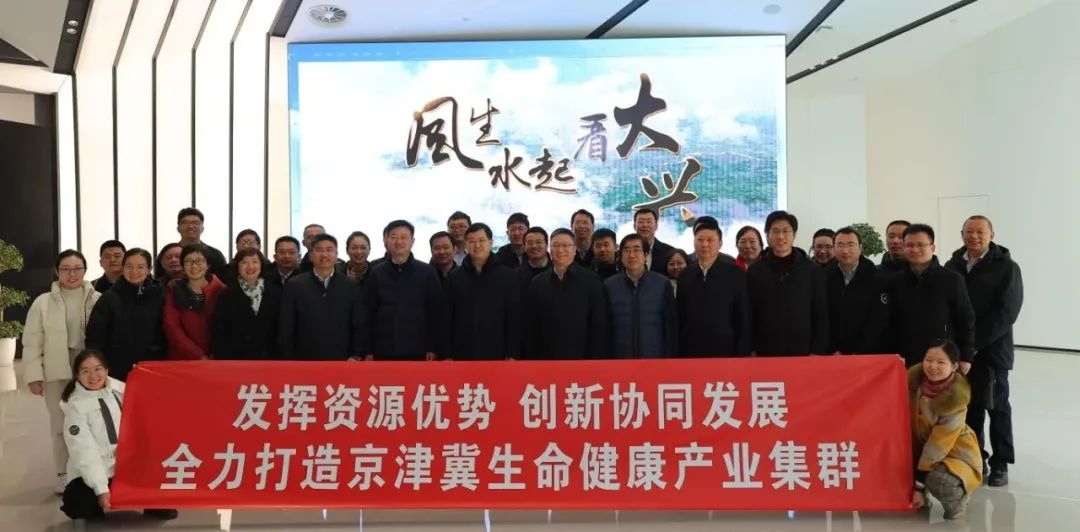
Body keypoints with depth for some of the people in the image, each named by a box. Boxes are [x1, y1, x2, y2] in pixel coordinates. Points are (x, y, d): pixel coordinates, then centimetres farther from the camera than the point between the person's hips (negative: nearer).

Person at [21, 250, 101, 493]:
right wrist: (33, 375, -3)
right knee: (61, 426, 7)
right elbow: (32, 343, 2)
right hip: (57, 374, 0)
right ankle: (64, 475, 20)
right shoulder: (43, 303, 2)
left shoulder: (98, 300, 1)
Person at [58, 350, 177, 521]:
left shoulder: (120, 389, 1)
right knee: (79, 502, -30)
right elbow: (84, 451, -16)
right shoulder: (75, 406, -12)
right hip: (91, 472, -5)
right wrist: (101, 489, -21)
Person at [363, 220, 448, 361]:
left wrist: (434, 348, -5)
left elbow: (438, 312, 1)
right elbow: (368, 314, 7)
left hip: (416, 350, -1)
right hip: (383, 351, 2)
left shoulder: (427, 272, 2)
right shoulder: (376, 274, 7)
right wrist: (368, 350, 2)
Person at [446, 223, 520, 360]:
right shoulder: (455, 277, 7)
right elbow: (448, 318, 7)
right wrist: (447, 355, 1)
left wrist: (513, 354, -7)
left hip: (496, 354, -2)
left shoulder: (507, 275, 1)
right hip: (463, 355, 2)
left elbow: (515, 317, -1)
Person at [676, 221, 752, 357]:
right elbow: (679, 316, 10)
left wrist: (742, 353, -6)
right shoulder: (685, 275, 8)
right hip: (690, 352, 3)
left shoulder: (735, 274, -1)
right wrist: (678, 352, 6)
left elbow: (744, 319, -1)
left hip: (725, 351, -2)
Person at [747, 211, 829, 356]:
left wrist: (818, 351, -3)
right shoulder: (755, 271, 4)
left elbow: (821, 315, 4)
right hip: (765, 353, 0)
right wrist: (751, 351, -1)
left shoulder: (813, 271, 4)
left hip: (803, 353, 0)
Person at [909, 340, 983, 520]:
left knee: (939, 482, -36)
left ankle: (957, 499, 3)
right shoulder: (915, 377, -14)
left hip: (954, 453, -6)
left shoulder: (956, 397, -25)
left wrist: (919, 483, -21)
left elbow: (939, 444, -23)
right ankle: (921, 497, 6)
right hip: (920, 447, 6)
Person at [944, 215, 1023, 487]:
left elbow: (1005, 313, -13)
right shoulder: (952, 267, 6)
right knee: (969, 407, 9)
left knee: (997, 407, 7)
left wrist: (973, 342, -18)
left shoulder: (1006, 267, -5)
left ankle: (1000, 464, 17)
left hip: (992, 350, -3)